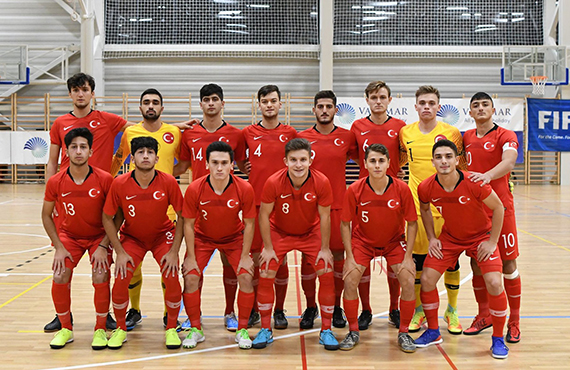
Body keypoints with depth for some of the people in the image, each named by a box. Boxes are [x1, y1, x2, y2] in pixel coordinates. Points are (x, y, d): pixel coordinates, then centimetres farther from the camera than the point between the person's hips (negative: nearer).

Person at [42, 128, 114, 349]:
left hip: (99, 236, -2)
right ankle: (65, 329, 7)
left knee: (100, 277, -19)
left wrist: (103, 246, -18)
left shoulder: (104, 179, -20)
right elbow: (46, 216, 0)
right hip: (69, 235, 2)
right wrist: (58, 247, -7)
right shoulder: (55, 182, -15)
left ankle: (100, 330, 1)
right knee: (59, 277, -15)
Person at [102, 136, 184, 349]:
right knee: (120, 280, -16)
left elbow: (182, 216, -12)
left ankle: (171, 329, 6)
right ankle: (120, 329, 10)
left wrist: (174, 251, -16)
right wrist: (120, 252, -13)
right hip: (131, 237, 1)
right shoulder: (119, 184, -20)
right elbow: (107, 218, -8)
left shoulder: (168, 182, -21)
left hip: (162, 236, 0)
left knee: (172, 279, -18)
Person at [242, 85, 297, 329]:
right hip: (255, 201, 0)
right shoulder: (248, 133, 6)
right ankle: (252, 310, 17)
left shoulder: (290, 133, 5)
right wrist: (248, 172, 7)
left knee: (280, 258, 3)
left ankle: (279, 311, 15)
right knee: (253, 257, 4)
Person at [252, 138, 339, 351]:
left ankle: (326, 331, 7)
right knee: (265, 275, -11)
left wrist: (325, 249, -10)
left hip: (311, 233, 1)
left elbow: (324, 217, -12)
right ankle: (265, 330, 7)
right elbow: (264, 215, -14)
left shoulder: (321, 182, -24)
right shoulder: (274, 182, -25)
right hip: (279, 232, 0)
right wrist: (268, 248, -13)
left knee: (327, 275, -9)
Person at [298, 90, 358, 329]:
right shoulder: (302, 137, 3)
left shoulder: (347, 137, 4)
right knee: (308, 256, 3)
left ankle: (336, 307, 21)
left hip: (338, 206, 0)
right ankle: (310, 307, 18)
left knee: (338, 255, 5)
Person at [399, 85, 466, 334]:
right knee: (417, 259, 6)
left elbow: (462, 168, 7)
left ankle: (452, 311, 21)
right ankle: (418, 310, 22)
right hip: (416, 205, 2)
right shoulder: (405, 133, 4)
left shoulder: (452, 133, -2)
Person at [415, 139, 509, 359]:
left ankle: (498, 339, 4)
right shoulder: (426, 188, -19)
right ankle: (433, 332, 17)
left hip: (481, 236, -3)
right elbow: (424, 209, 6)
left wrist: (492, 241, -13)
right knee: (427, 279, -6)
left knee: (494, 284, -17)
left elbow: (498, 207, -14)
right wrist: (431, 238, -1)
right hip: (449, 238, 3)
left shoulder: (474, 183, -29)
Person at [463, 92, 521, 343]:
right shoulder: (466, 138, 10)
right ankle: (483, 316, 24)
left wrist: (487, 176, -42)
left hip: (500, 207, -4)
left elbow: (509, 162, -24)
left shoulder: (505, 136, -6)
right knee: (476, 263, 8)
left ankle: (514, 321, 12)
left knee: (508, 264, 0)